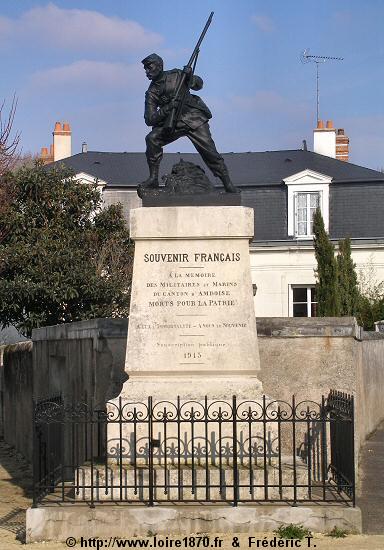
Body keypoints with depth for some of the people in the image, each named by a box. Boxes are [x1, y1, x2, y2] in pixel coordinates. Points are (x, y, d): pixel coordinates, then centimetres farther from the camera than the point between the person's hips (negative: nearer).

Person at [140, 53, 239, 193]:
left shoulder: (176, 75, 0)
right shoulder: (151, 92, 0)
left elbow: (199, 85, 10)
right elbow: (149, 119, -7)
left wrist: (190, 76, -12)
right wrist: (167, 109, -22)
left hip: (194, 119, -1)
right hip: (173, 124, 1)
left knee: (209, 152, -10)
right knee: (152, 138, -22)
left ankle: (228, 185, 1)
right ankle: (153, 178, -13)